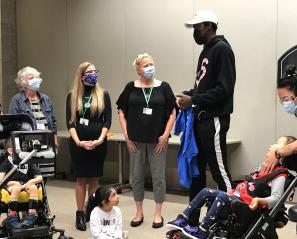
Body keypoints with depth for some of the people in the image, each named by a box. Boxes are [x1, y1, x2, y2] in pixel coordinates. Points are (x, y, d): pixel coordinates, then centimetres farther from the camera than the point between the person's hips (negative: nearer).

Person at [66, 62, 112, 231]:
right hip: (79, 143, -1)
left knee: (94, 179, 6)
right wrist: (78, 141, -12)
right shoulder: (73, 96, 3)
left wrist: (100, 140, -12)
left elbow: (107, 120, 0)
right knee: (81, 178, 2)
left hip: (98, 142, 1)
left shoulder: (103, 94, 4)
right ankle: (80, 214, 9)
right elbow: (70, 122, 0)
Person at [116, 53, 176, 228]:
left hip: (158, 140, -1)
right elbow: (122, 112, 6)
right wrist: (126, 135, -1)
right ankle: (139, 212, 23)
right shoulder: (131, 88, 2)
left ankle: (158, 213, 17)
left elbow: (172, 113, 1)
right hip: (136, 140, 1)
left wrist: (165, 135, -6)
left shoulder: (163, 87, 0)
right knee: (137, 176, 9)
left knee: (158, 176, 3)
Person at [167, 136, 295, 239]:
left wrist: (258, 200, -37)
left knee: (222, 196, -32)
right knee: (206, 192, 3)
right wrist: (234, 191, 21)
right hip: (236, 196, 10)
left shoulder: (280, 176, -10)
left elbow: (276, 198, -22)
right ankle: (183, 220, 1)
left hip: (247, 205, -10)